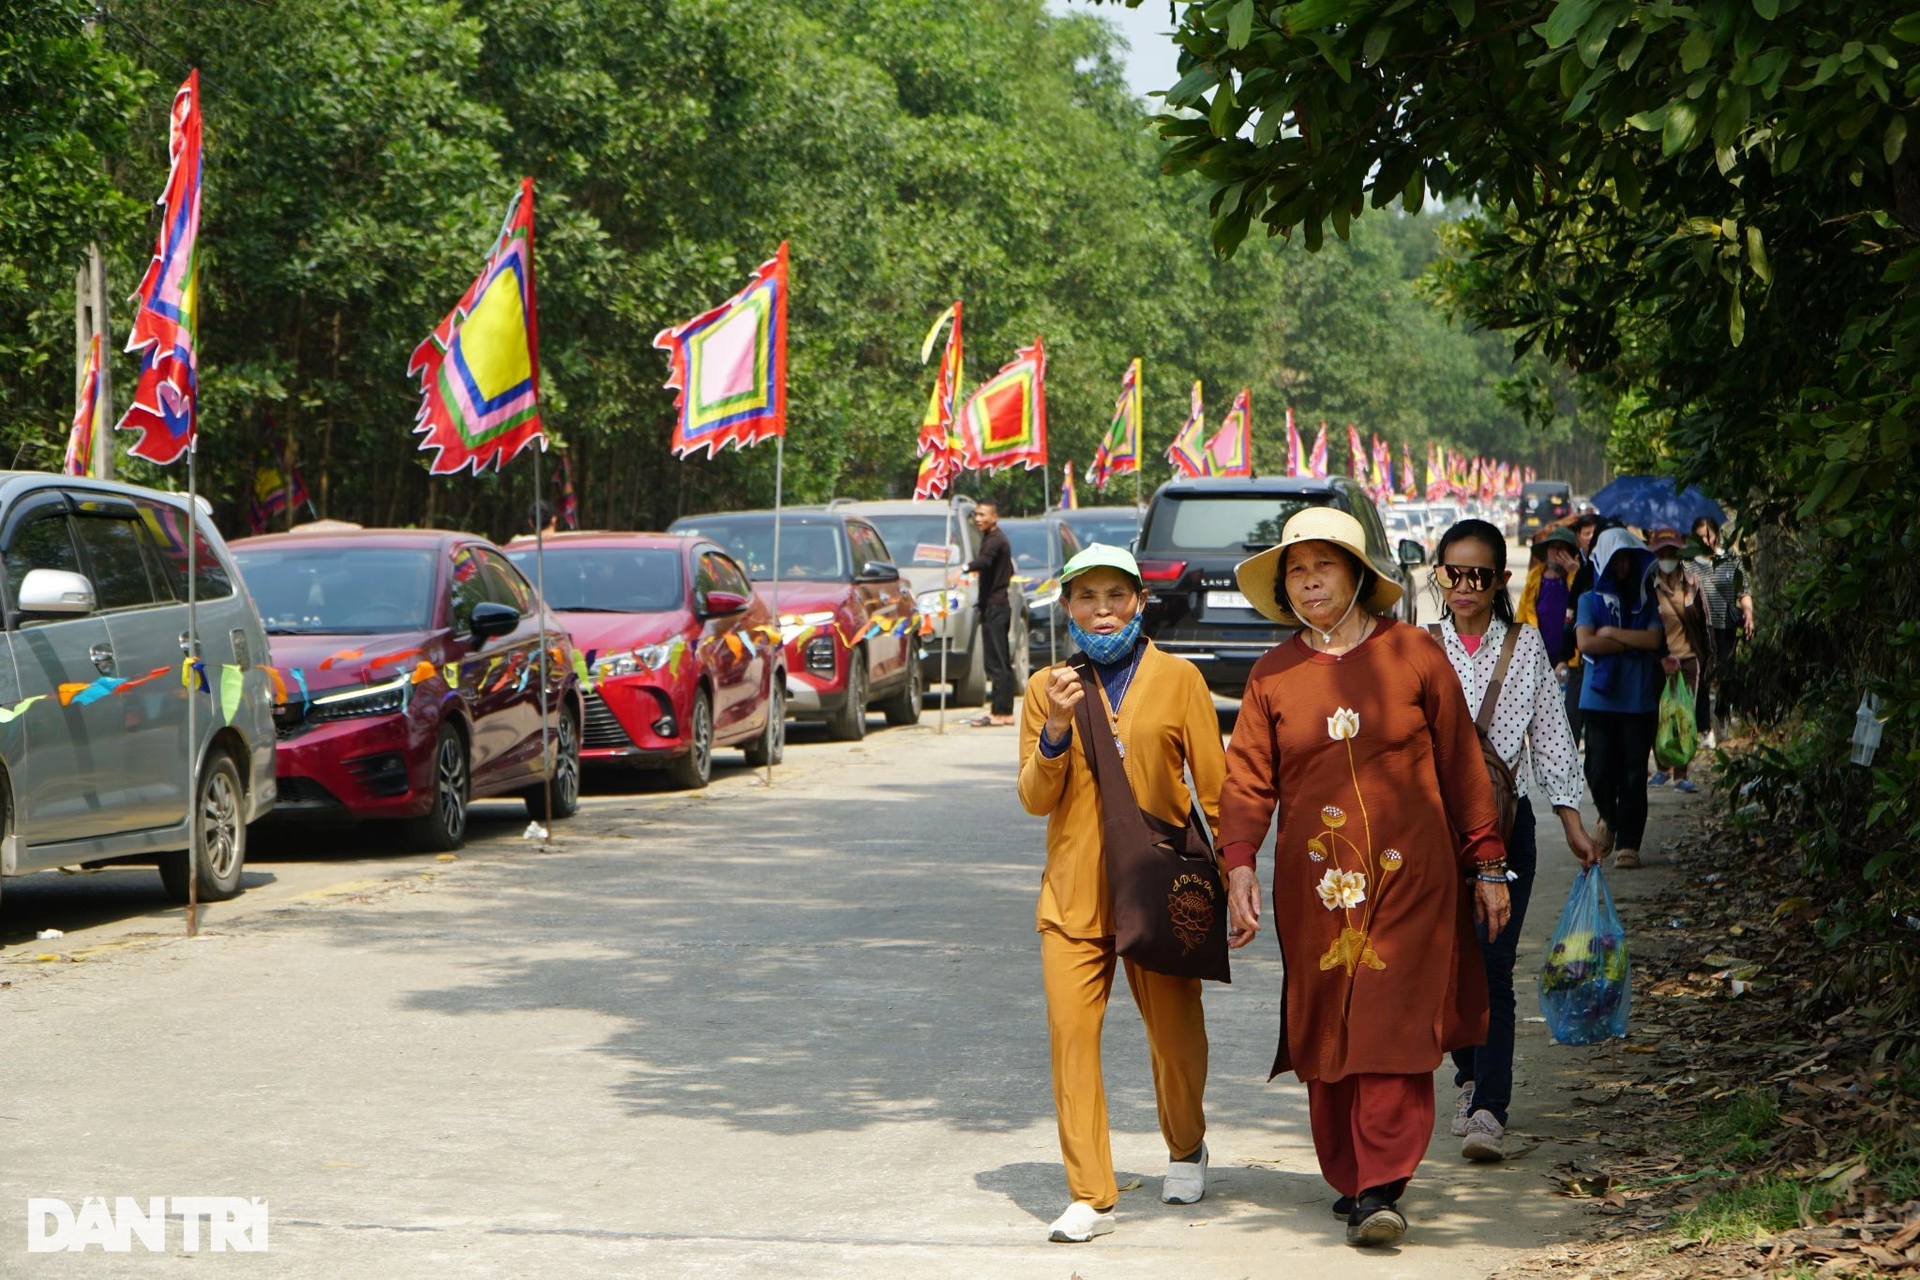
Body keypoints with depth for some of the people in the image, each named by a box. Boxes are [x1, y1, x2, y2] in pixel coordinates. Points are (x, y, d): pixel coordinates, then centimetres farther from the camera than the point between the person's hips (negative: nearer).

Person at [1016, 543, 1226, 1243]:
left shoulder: (1178, 678, 3)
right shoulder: (1047, 687, 8)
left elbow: (1214, 786, 5)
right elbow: (1034, 798, 5)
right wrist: (1055, 731, -12)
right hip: (1074, 891, 1)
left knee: (1176, 1033, 8)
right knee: (1071, 1034, -9)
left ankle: (1185, 1149, 36)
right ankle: (1089, 1196, -4)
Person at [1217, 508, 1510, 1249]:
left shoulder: (1414, 655, 3)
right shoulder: (1272, 675, 8)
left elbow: (1462, 765, 7)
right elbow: (1247, 778, 5)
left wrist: (1487, 866, 7)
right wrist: (1239, 868, -9)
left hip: (1409, 877, -2)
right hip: (1313, 884, 2)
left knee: (1394, 1028, -10)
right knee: (1326, 1035, 5)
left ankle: (1381, 1188, -10)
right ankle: (1348, 1179, 18)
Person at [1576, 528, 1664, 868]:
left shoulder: (1644, 601, 12)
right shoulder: (1590, 600, 8)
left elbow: (1655, 640, -4)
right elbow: (1586, 643, -8)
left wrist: (1612, 633, -6)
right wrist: (1633, 644, -6)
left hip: (1639, 700, 1)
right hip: (1600, 698, -1)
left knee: (1633, 774, -2)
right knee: (1599, 771, -6)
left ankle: (1628, 843, 4)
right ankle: (1609, 817, 23)